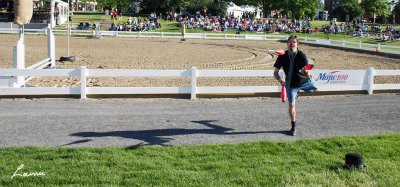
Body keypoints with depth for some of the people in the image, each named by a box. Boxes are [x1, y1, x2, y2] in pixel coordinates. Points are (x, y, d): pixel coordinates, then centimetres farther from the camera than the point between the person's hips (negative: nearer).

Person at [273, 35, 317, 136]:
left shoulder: (302, 55, -14)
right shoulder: (282, 57, -11)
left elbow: (307, 70, -22)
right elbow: (275, 72, -6)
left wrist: (307, 73, -46)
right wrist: (280, 80, -25)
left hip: (304, 81, 1)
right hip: (291, 85, 0)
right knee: (291, 104, -3)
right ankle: (293, 127, 14)